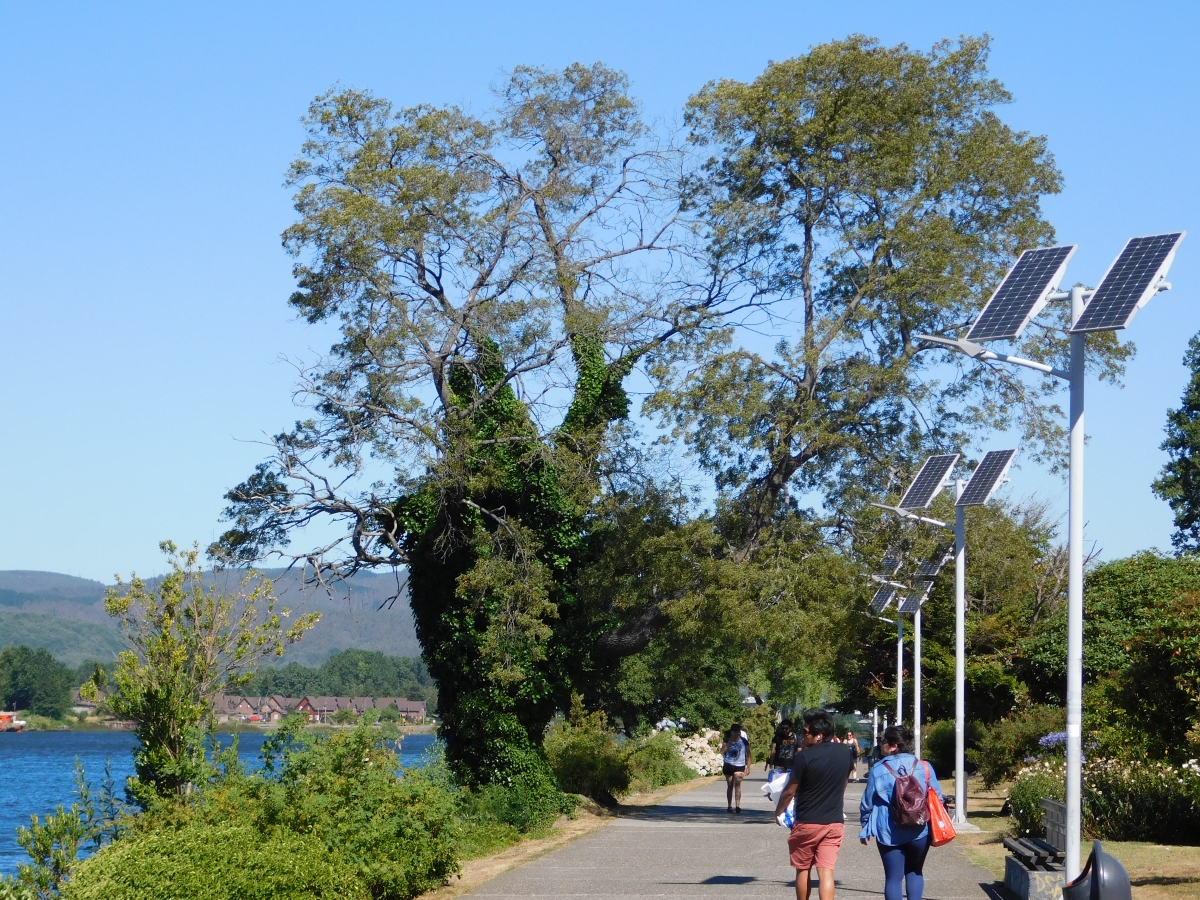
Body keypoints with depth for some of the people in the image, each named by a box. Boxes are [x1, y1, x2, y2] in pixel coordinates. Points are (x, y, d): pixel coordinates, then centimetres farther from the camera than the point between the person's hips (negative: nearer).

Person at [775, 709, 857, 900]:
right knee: (826, 872, -2)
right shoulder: (846, 753, 0)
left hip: (807, 822, -3)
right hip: (834, 822, 3)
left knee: (802, 869, 15)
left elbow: (789, 791, -7)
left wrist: (778, 812, 10)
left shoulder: (804, 757, -16)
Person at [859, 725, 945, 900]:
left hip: (889, 833, -1)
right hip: (919, 832, 1)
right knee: (914, 872, 18)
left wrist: (865, 828, 15)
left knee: (893, 877, 5)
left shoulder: (878, 770, -4)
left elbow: (867, 803, 1)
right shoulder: (924, 768, 0)